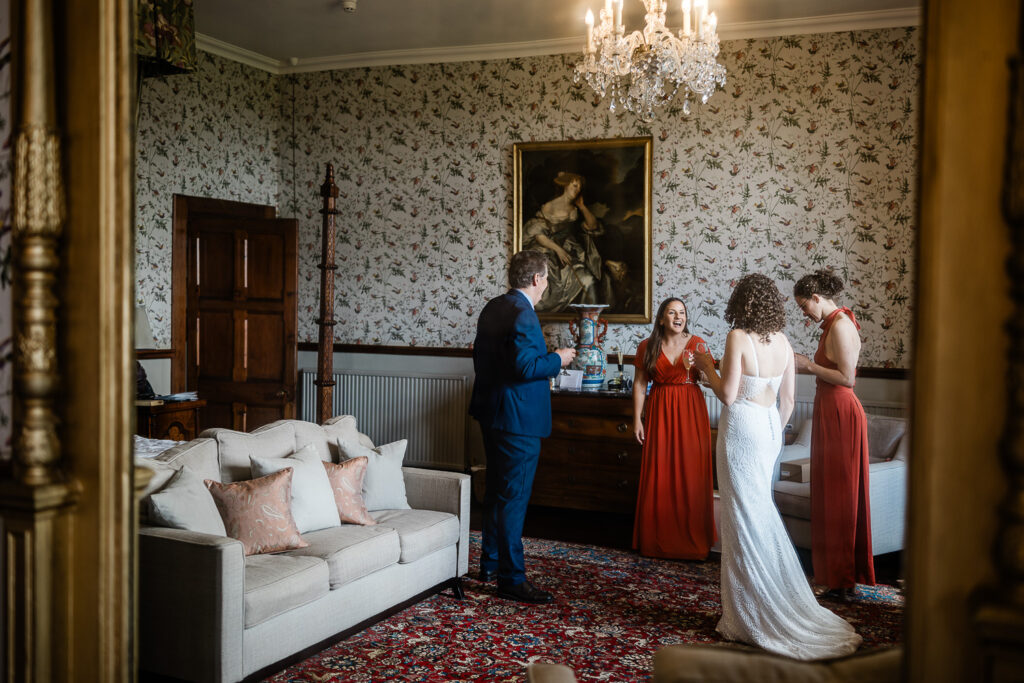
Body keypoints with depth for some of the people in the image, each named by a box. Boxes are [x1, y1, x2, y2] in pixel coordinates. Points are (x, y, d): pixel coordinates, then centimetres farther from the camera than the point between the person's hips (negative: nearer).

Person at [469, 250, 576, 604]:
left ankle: (491, 562, 31)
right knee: (514, 496, -4)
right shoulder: (523, 314, -19)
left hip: (491, 412, 10)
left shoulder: (492, 308, 10)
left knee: (497, 490, 20)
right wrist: (557, 359, -11)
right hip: (518, 416, -10)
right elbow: (525, 367, -27)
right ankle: (511, 578, 2)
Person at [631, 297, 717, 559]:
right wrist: (637, 419, 1)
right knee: (658, 474, 3)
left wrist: (696, 367, -22)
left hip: (691, 411, -1)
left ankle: (691, 539, 12)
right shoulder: (647, 347, 2)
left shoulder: (696, 343, 0)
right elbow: (639, 384, 5)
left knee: (691, 473, -1)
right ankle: (658, 539, 16)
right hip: (660, 412, 1)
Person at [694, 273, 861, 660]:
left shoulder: (738, 337, -14)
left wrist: (707, 367, -1)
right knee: (761, 512, 16)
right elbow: (788, 400, 11)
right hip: (771, 426, 7)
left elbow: (727, 394, -17)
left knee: (744, 516, 1)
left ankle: (750, 616, 9)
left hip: (742, 426, -7)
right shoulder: (783, 341, 6)